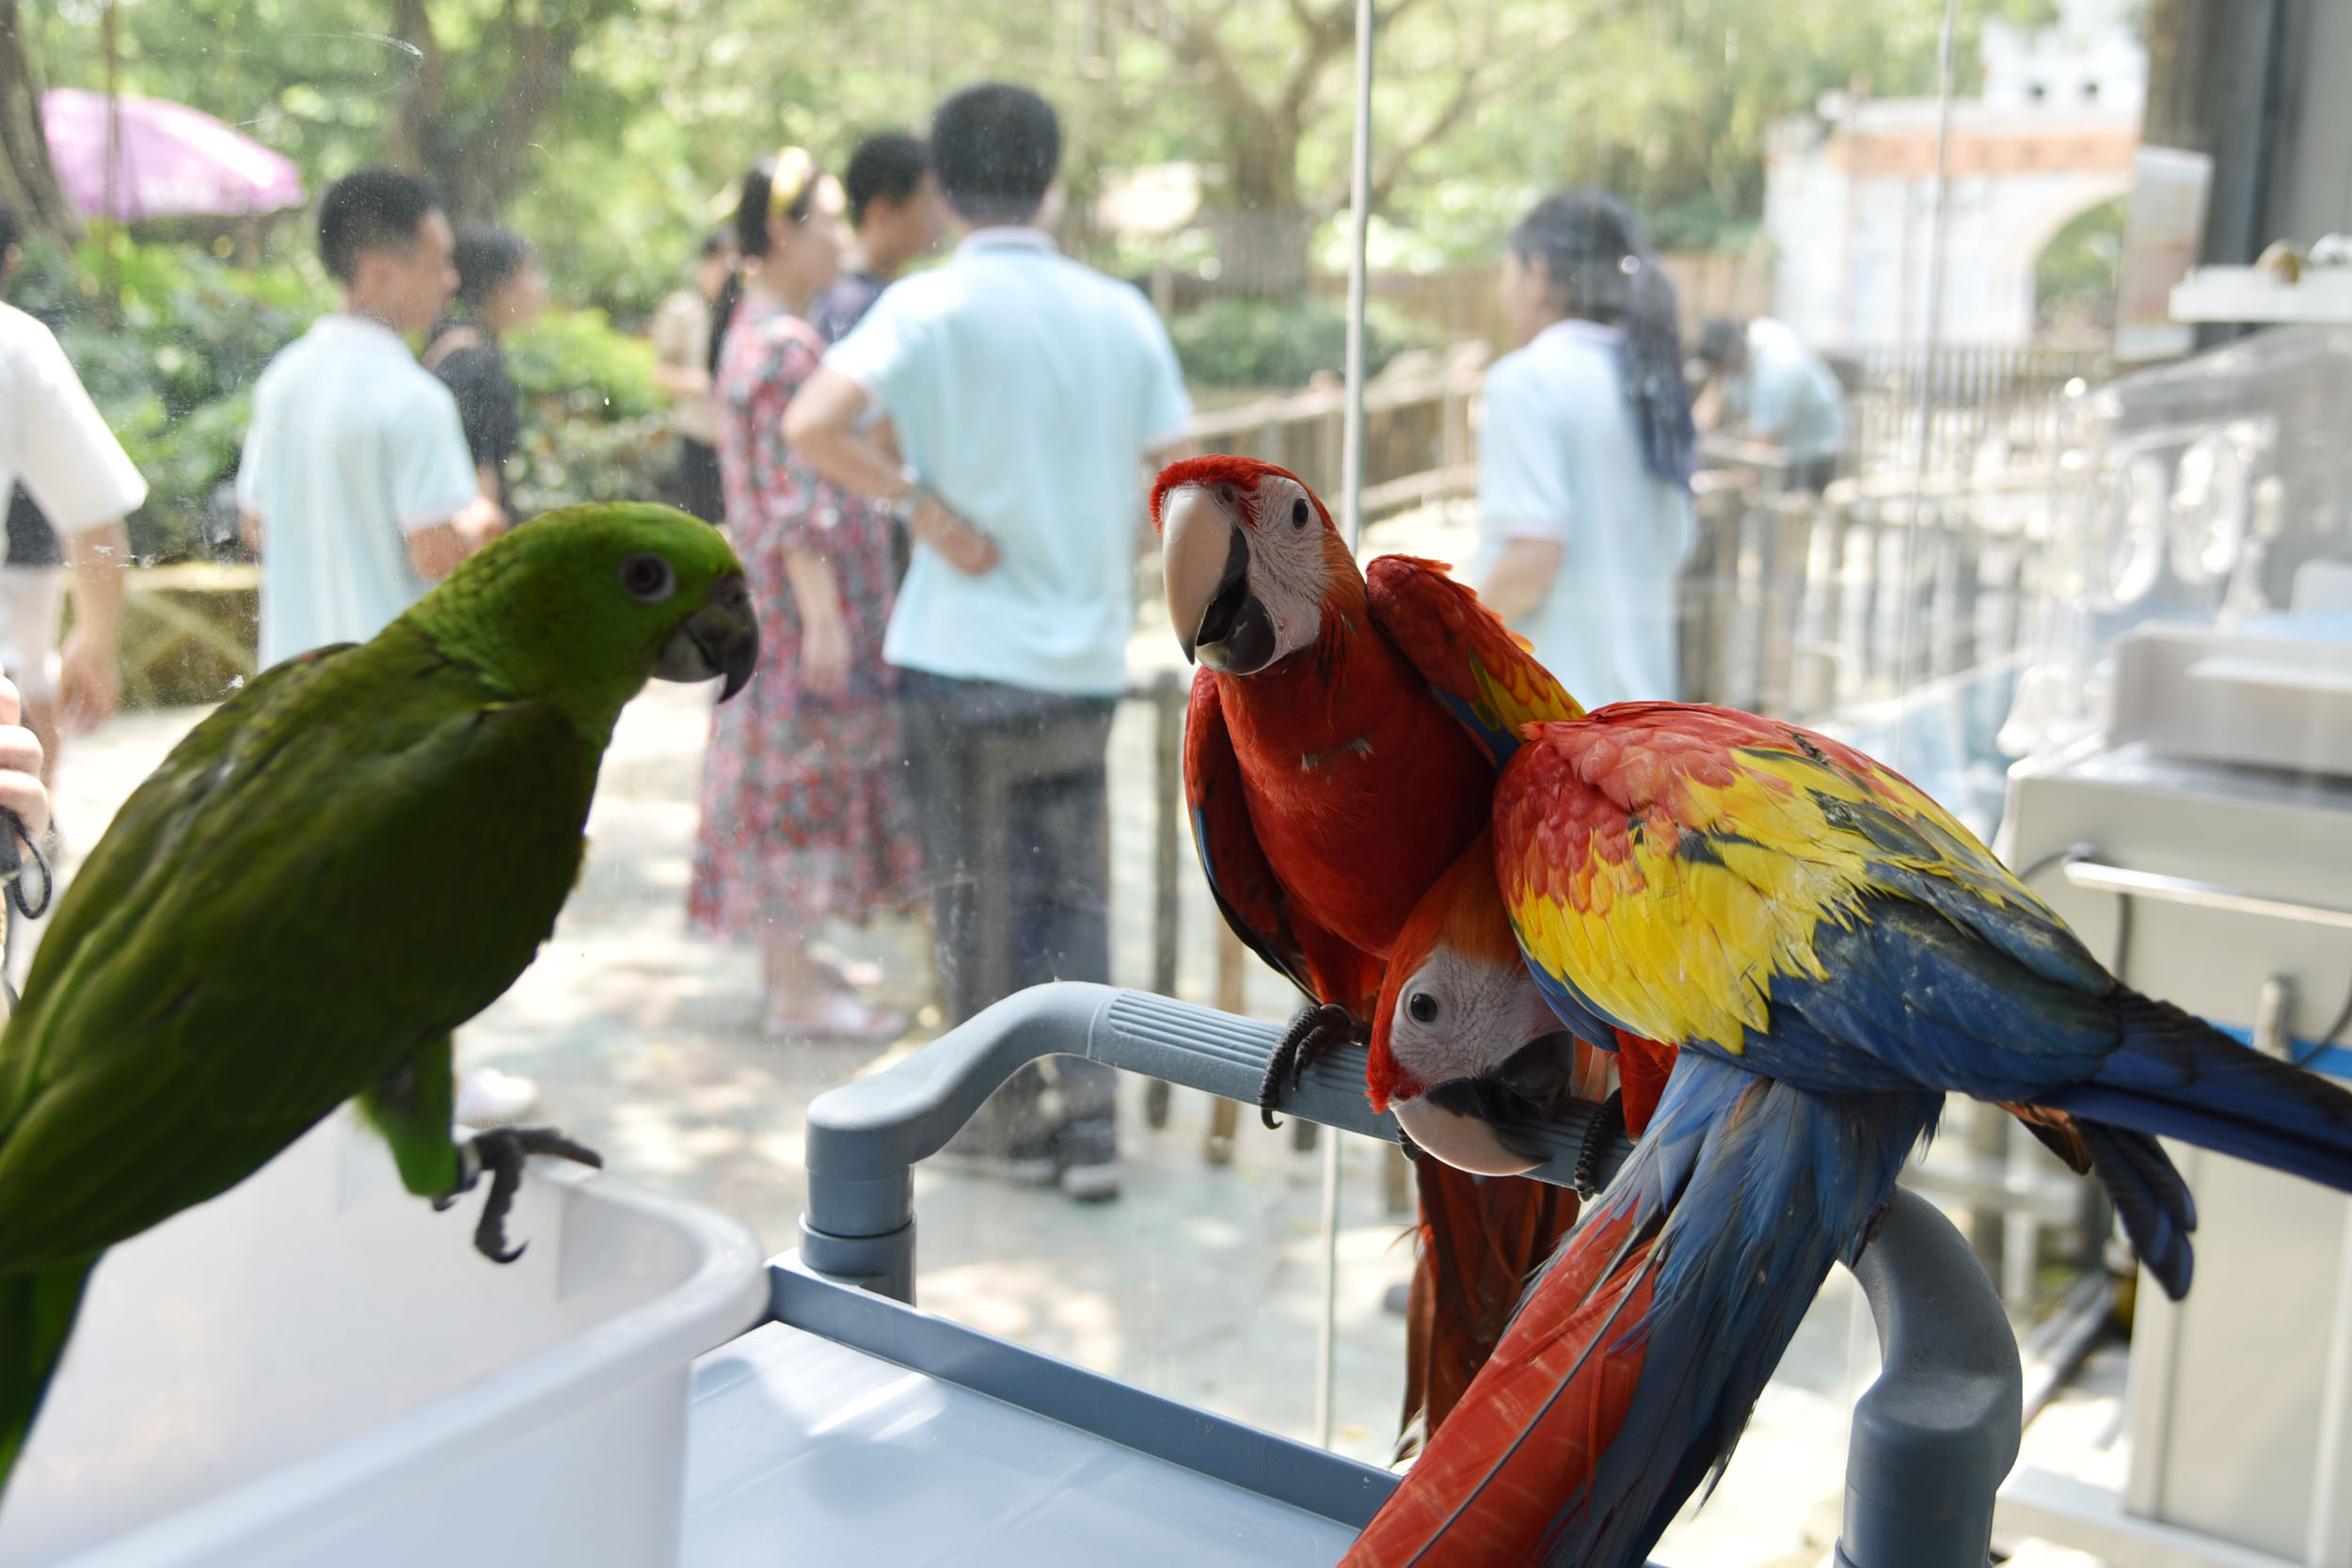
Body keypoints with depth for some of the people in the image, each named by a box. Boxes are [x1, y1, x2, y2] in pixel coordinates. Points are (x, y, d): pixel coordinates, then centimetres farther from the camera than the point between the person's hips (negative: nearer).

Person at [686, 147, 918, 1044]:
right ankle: (795, 990, 5)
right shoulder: (787, 346, -19)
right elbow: (796, 500, -23)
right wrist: (824, 618, -23)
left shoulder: (755, 331, 13)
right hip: (806, 594, -10)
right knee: (801, 773, -3)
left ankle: (786, 957, 27)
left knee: (782, 767, 15)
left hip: (780, 590, 10)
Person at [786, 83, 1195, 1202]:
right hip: (1082, 659, 3)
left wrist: (923, 504, -12)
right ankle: (1088, 1122, 10)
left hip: (958, 653, -3)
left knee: (971, 894, 11)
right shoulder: (1121, 313, 3)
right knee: (1070, 893, 15)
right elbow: (1174, 483, 5)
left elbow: (810, 425, -23)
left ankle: (1006, 1118, 21)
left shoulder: (930, 305, -9)